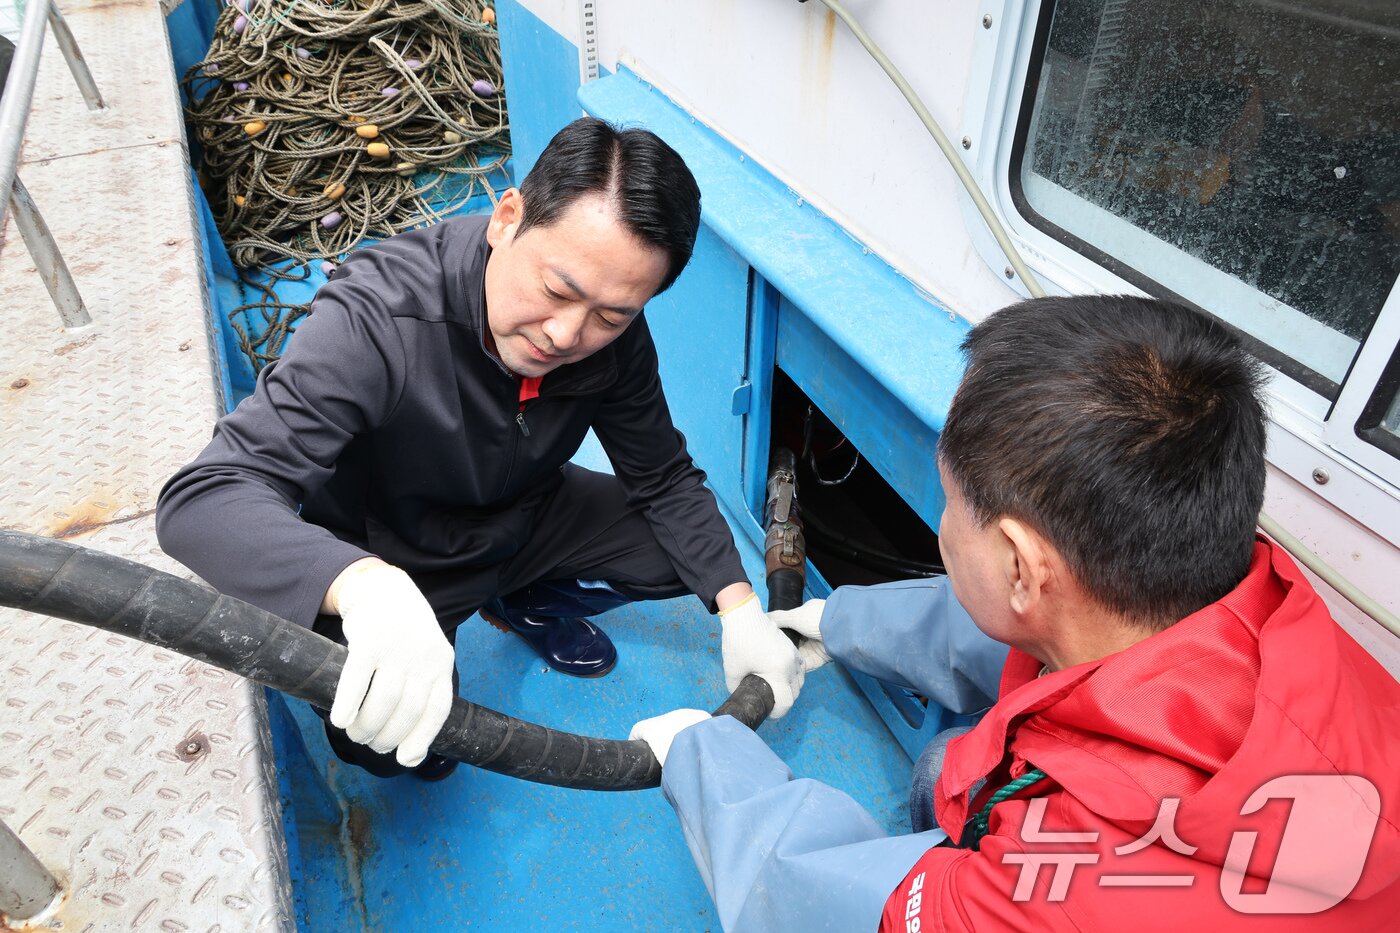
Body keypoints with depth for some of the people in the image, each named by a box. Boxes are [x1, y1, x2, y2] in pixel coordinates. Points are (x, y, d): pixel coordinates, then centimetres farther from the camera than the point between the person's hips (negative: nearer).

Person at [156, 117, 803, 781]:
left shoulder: (614, 336, -21)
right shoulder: (377, 320, -37)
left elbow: (666, 480, -8)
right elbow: (202, 500, -42)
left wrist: (739, 609, -19)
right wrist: (364, 586, -62)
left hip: (520, 517, 4)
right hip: (385, 556, -4)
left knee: (685, 553, -6)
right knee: (384, 744, -24)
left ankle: (522, 602, 18)